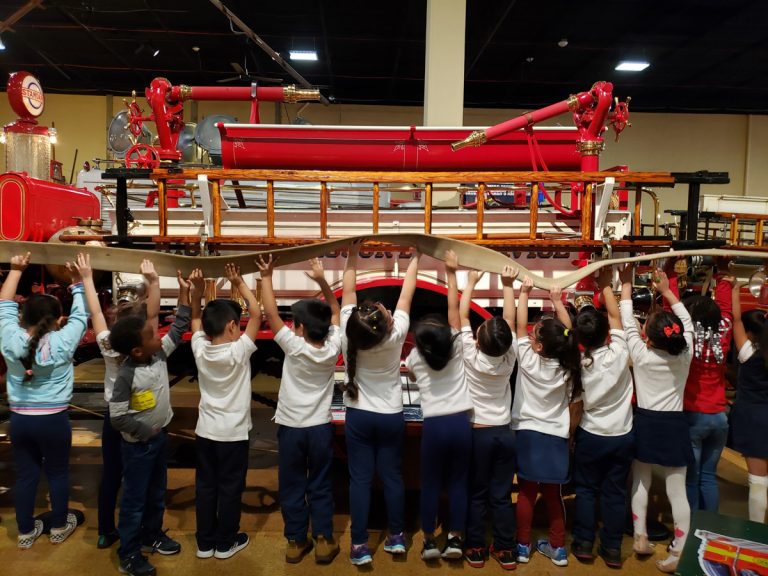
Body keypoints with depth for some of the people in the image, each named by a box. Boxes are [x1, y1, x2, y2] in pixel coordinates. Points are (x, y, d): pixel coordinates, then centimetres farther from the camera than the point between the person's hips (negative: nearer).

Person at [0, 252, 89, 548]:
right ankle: (59, 526, 29)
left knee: (25, 474, 15)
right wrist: (80, 282, -1)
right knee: (57, 473, 14)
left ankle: (26, 531, 28)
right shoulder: (61, 342, -17)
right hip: (54, 419, -3)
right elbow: (80, 316, -5)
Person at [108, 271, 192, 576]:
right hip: (138, 444, -7)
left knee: (157, 492, 22)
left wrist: (184, 293, -2)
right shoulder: (127, 375, -27)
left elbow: (178, 329, 1)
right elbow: (117, 417, -24)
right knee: (135, 499, 7)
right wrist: (146, 431, -17)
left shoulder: (159, 354, -7)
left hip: (160, 436, 7)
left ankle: (152, 535, 42)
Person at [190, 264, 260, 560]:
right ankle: (226, 543, 21)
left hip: (205, 431, 5)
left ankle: (205, 542, 25)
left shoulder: (200, 350, -8)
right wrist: (239, 284, -12)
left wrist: (197, 291, -4)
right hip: (233, 434, -4)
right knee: (230, 488, 9)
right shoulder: (239, 351, -19)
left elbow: (195, 319, 8)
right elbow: (257, 314, -14)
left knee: (205, 487, 14)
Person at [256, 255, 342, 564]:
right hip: (320, 428, 2)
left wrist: (266, 277, -9)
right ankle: (323, 541, 17)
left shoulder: (294, 348, -19)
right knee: (320, 486, 13)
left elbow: (270, 313, -14)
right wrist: (322, 280, -6)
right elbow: (335, 311, 1)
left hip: (290, 428, -2)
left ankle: (296, 542, 21)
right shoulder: (333, 348, -11)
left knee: (292, 488, 12)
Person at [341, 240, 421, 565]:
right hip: (391, 417, 0)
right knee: (392, 476, 11)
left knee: (360, 479, 3)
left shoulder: (349, 335, -17)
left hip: (358, 416, 0)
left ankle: (359, 545, 7)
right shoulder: (395, 336, -19)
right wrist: (414, 260, 3)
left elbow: (348, 292, -5)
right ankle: (396, 537, 21)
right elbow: (405, 294, -8)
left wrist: (352, 258, 4)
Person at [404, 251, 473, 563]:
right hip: (461, 423, 1)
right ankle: (455, 539, 16)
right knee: (458, 482, 10)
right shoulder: (456, 347, -1)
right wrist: (451, 273, 7)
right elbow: (454, 308, 2)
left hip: (434, 425, -1)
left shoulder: (415, 358, 1)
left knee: (430, 484, 10)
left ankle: (429, 541, 18)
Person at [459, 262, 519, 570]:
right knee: (502, 495, 10)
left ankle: (475, 549, 18)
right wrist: (508, 285, 4)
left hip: (478, 433, -2)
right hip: (504, 432, 2)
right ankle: (506, 551, 18)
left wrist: (471, 283, 0)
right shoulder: (509, 358, -10)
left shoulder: (471, 357, -16)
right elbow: (509, 319, 0)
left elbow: (462, 317, -8)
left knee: (476, 494, 9)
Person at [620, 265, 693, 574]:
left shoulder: (641, 355, -12)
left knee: (641, 481, 17)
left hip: (646, 423, -1)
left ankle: (640, 538, 23)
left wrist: (626, 285, 6)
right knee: (677, 490, 4)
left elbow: (627, 322, -2)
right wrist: (666, 290, 13)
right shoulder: (685, 355, -7)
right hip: (675, 424, 1)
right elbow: (687, 322, 8)